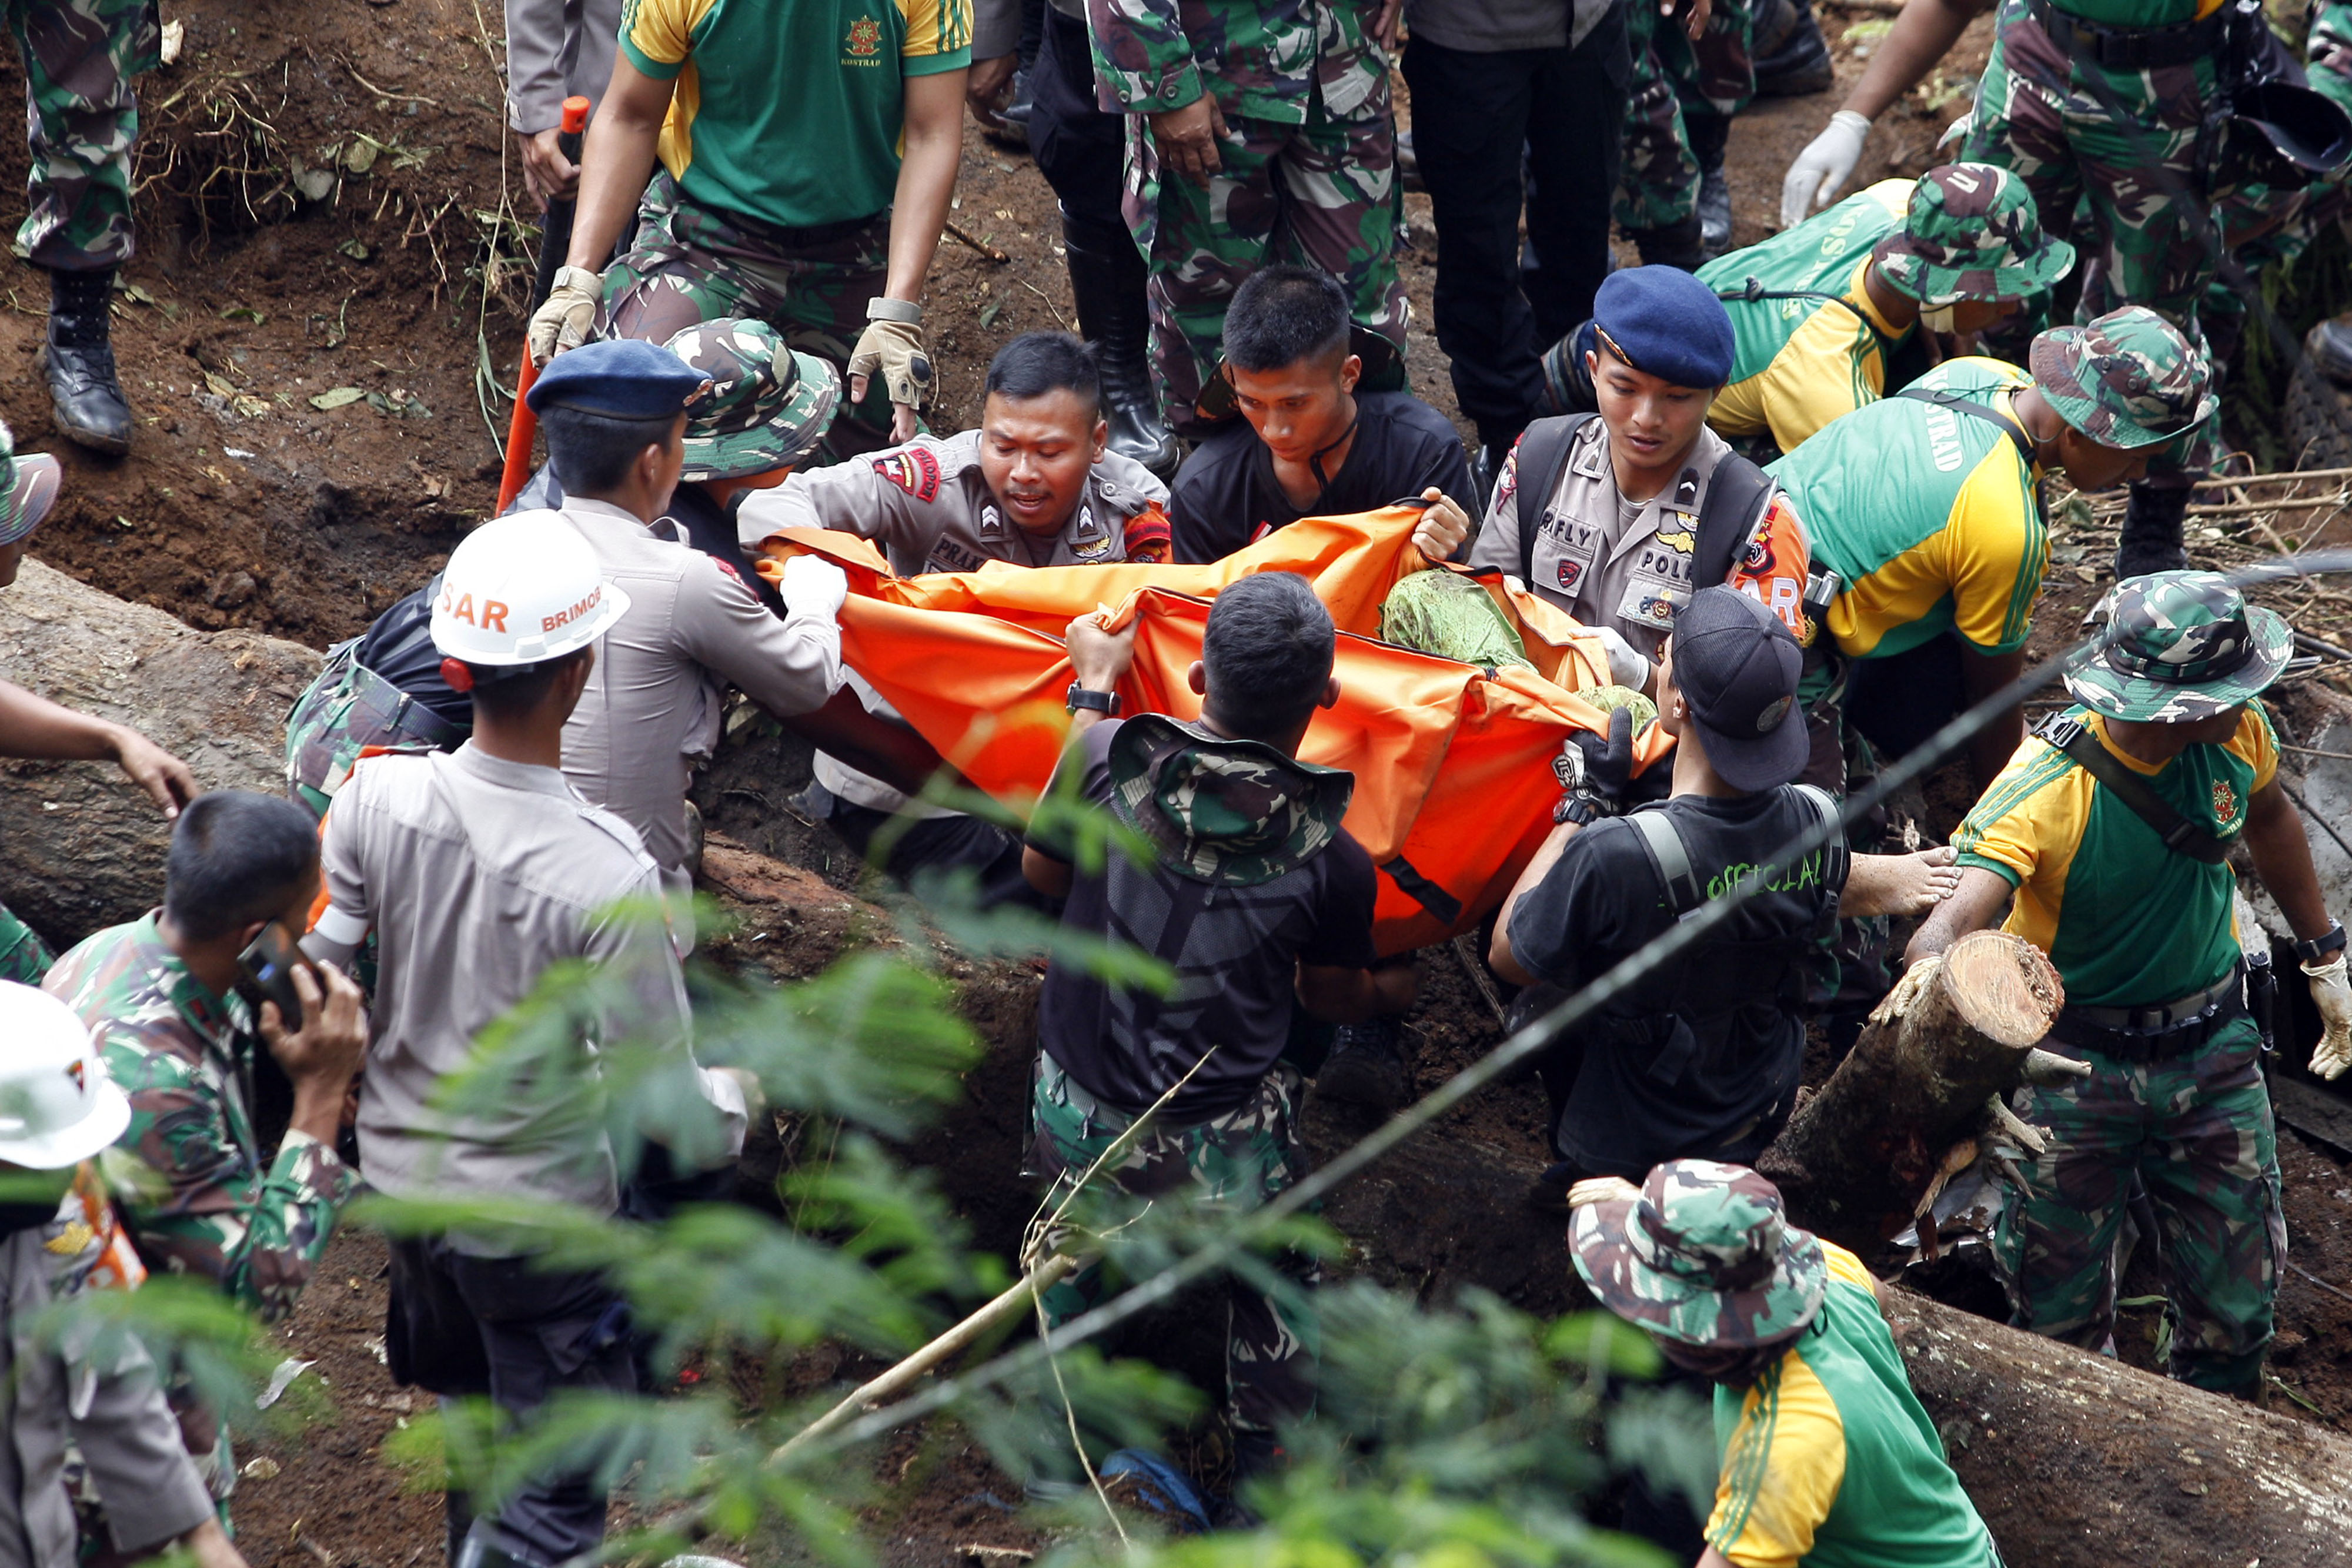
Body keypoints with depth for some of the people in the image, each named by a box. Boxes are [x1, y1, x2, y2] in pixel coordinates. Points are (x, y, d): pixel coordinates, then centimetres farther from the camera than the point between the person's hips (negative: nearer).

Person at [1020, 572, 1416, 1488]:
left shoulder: (1110, 760, -21)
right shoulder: (1329, 859, -22)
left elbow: (1042, 872, 2)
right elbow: (1333, 997, -1)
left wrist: (1092, 692, 9)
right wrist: (1393, 993, 25)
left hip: (1078, 1114, 2)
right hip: (1225, 1149, -2)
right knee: (1273, 1280, 26)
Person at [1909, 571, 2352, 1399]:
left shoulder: (2235, 734, -14)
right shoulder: (2045, 788, -30)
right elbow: (1960, 910, -45)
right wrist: (1933, 965, -68)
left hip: (2211, 1047, 4)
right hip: (2075, 1064, -4)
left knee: (2236, 1304, 10)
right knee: (2060, 1312, 7)